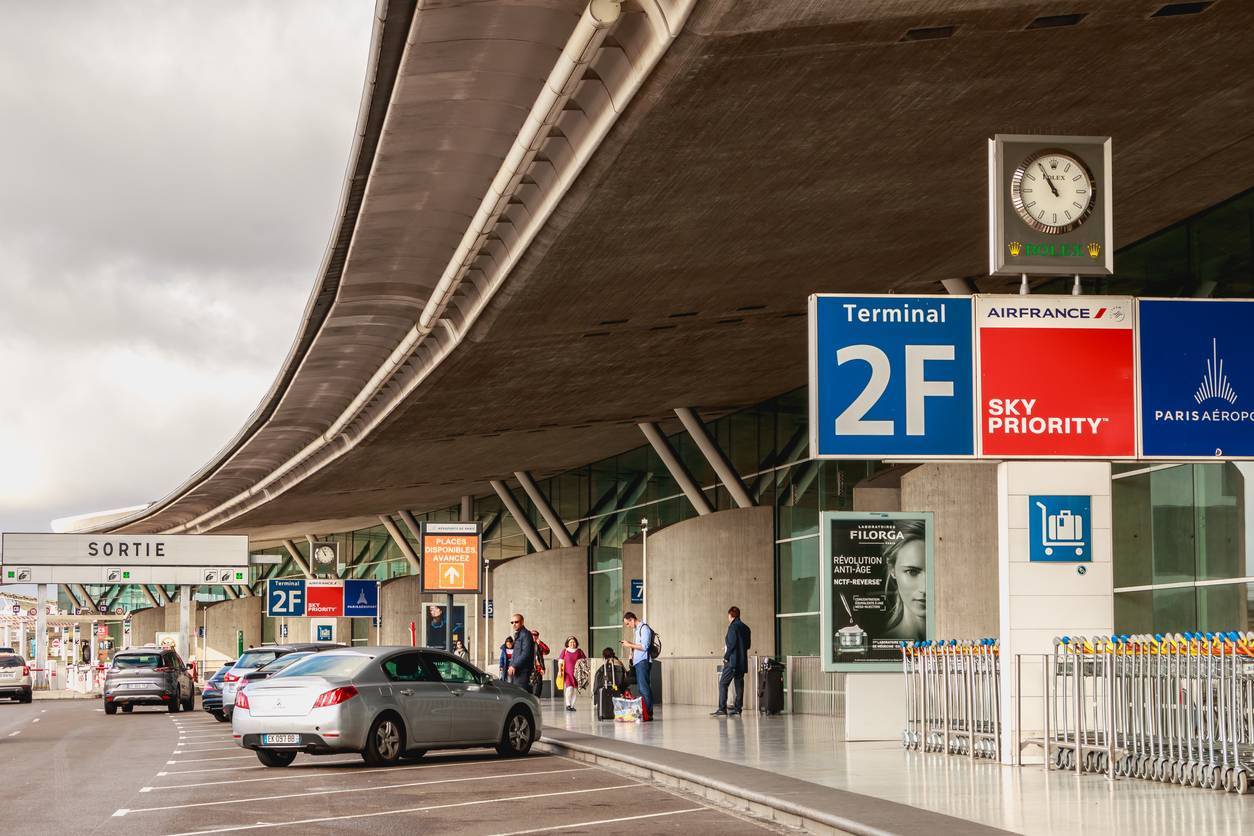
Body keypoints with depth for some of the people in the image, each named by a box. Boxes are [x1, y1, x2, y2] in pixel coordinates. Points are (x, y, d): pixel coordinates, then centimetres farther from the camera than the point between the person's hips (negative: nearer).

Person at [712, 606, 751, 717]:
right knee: (739, 685, 9)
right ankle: (737, 708, 7)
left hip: (732, 661, -8)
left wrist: (726, 656, -9)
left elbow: (732, 643, -17)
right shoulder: (746, 628, 13)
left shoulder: (733, 626, -10)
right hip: (743, 661, 8)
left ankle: (722, 709, -12)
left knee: (723, 683, -5)